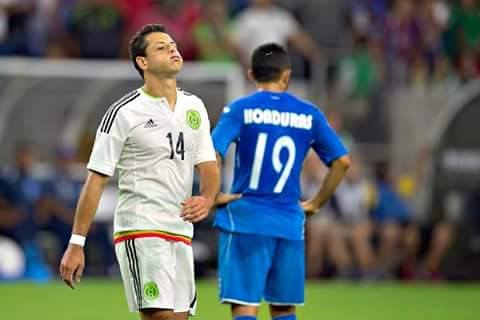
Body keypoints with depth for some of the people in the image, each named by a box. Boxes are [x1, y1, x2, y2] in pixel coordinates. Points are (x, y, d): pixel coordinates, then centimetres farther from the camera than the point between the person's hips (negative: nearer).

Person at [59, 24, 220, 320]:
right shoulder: (124, 112, -6)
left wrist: (206, 199, -10)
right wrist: (76, 243, -9)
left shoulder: (194, 107, 13)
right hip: (140, 230, -7)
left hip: (181, 230, 7)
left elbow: (209, 167, 14)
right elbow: (96, 180, -6)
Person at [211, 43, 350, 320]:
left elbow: (211, 154, -15)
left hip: (246, 221, -3)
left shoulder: (240, 110, -2)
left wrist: (212, 195, -3)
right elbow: (342, 161, 6)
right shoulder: (308, 115, 6)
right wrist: (316, 203, 13)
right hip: (290, 224, 3)